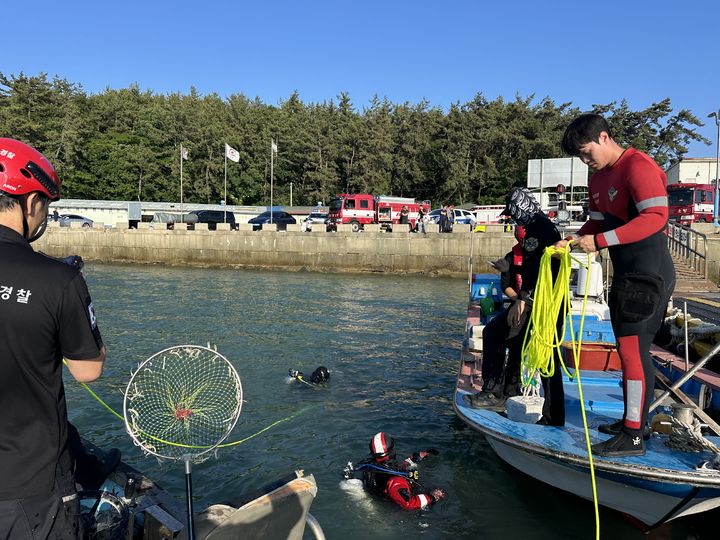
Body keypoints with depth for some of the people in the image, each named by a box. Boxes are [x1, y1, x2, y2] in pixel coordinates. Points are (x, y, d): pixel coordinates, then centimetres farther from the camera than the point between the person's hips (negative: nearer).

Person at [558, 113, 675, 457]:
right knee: (629, 348, 14)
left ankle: (633, 437, 0)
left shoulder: (638, 167, -15)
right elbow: (597, 223, 19)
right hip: (626, 274, 10)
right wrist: (573, 241, -1)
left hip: (647, 275, -10)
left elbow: (655, 217, -25)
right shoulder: (599, 180, 15)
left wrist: (599, 241, -28)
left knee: (633, 348, -8)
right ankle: (631, 421, 27)